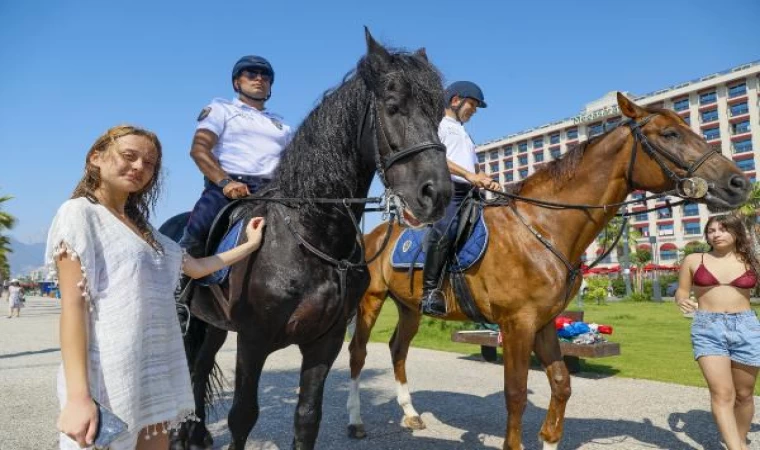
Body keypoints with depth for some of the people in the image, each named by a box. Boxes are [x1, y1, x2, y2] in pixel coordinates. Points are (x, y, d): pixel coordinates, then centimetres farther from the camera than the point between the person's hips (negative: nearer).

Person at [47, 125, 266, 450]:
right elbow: (73, 306, -15)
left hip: (156, 372, 8)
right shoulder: (79, 213, -7)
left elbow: (197, 267, 22)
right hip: (108, 376, -7)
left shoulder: (141, 227, 15)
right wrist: (78, 396, -21)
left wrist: (250, 245, 22)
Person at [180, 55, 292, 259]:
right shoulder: (221, 108, 18)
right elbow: (199, 150, 2)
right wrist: (225, 182, -16)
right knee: (195, 237, -30)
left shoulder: (280, 124, 31)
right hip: (226, 187, -3)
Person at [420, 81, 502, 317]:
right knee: (445, 228, -33)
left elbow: (475, 170, 30)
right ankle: (430, 291, -32)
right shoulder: (438, 124, 10)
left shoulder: (465, 136, 35)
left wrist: (487, 182, 6)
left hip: (468, 193, 9)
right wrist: (468, 175, -17)